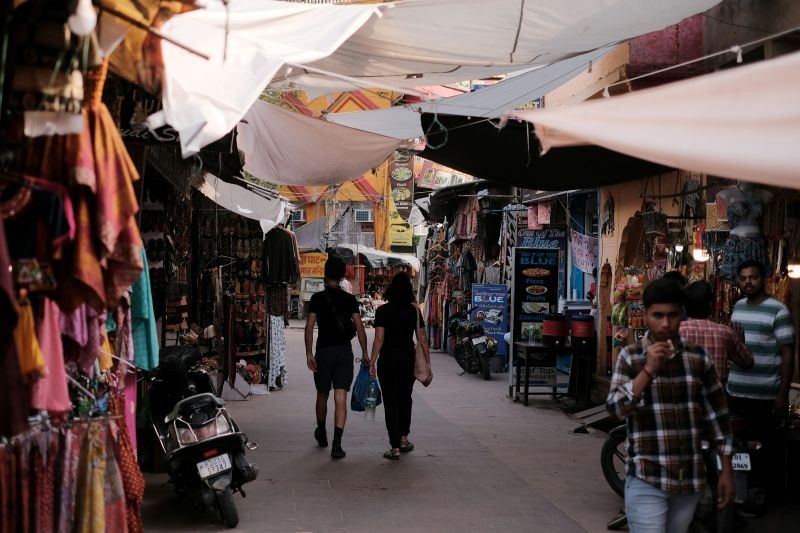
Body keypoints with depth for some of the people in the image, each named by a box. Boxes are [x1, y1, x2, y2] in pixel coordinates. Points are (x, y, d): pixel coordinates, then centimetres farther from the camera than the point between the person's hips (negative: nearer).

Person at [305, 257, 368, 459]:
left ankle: (321, 434, 38)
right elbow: (359, 327, 0)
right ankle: (337, 444, -14)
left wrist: (309, 353, -9)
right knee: (340, 398, -4)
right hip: (345, 352, 1)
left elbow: (309, 326, -9)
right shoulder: (350, 299, 3)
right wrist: (365, 354, 6)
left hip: (324, 351, 0)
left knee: (322, 395, 18)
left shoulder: (317, 298, -2)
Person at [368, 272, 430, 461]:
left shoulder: (383, 311, -7)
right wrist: (427, 362, 8)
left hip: (388, 359, -3)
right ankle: (403, 439, 28)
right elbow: (422, 339, 0)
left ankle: (395, 448, -2)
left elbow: (379, 340, -11)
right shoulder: (414, 310, 0)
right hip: (408, 358, 3)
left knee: (391, 402, 1)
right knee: (405, 399, 21)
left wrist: (372, 363, -5)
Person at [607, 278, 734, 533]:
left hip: (690, 477, 3)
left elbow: (718, 415, 8)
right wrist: (649, 369, -19)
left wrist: (726, 470, 8)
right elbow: (615, 408, -12)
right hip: (646, 479, -3)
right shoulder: (630, 357, -2)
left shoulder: (699, 357, 4)